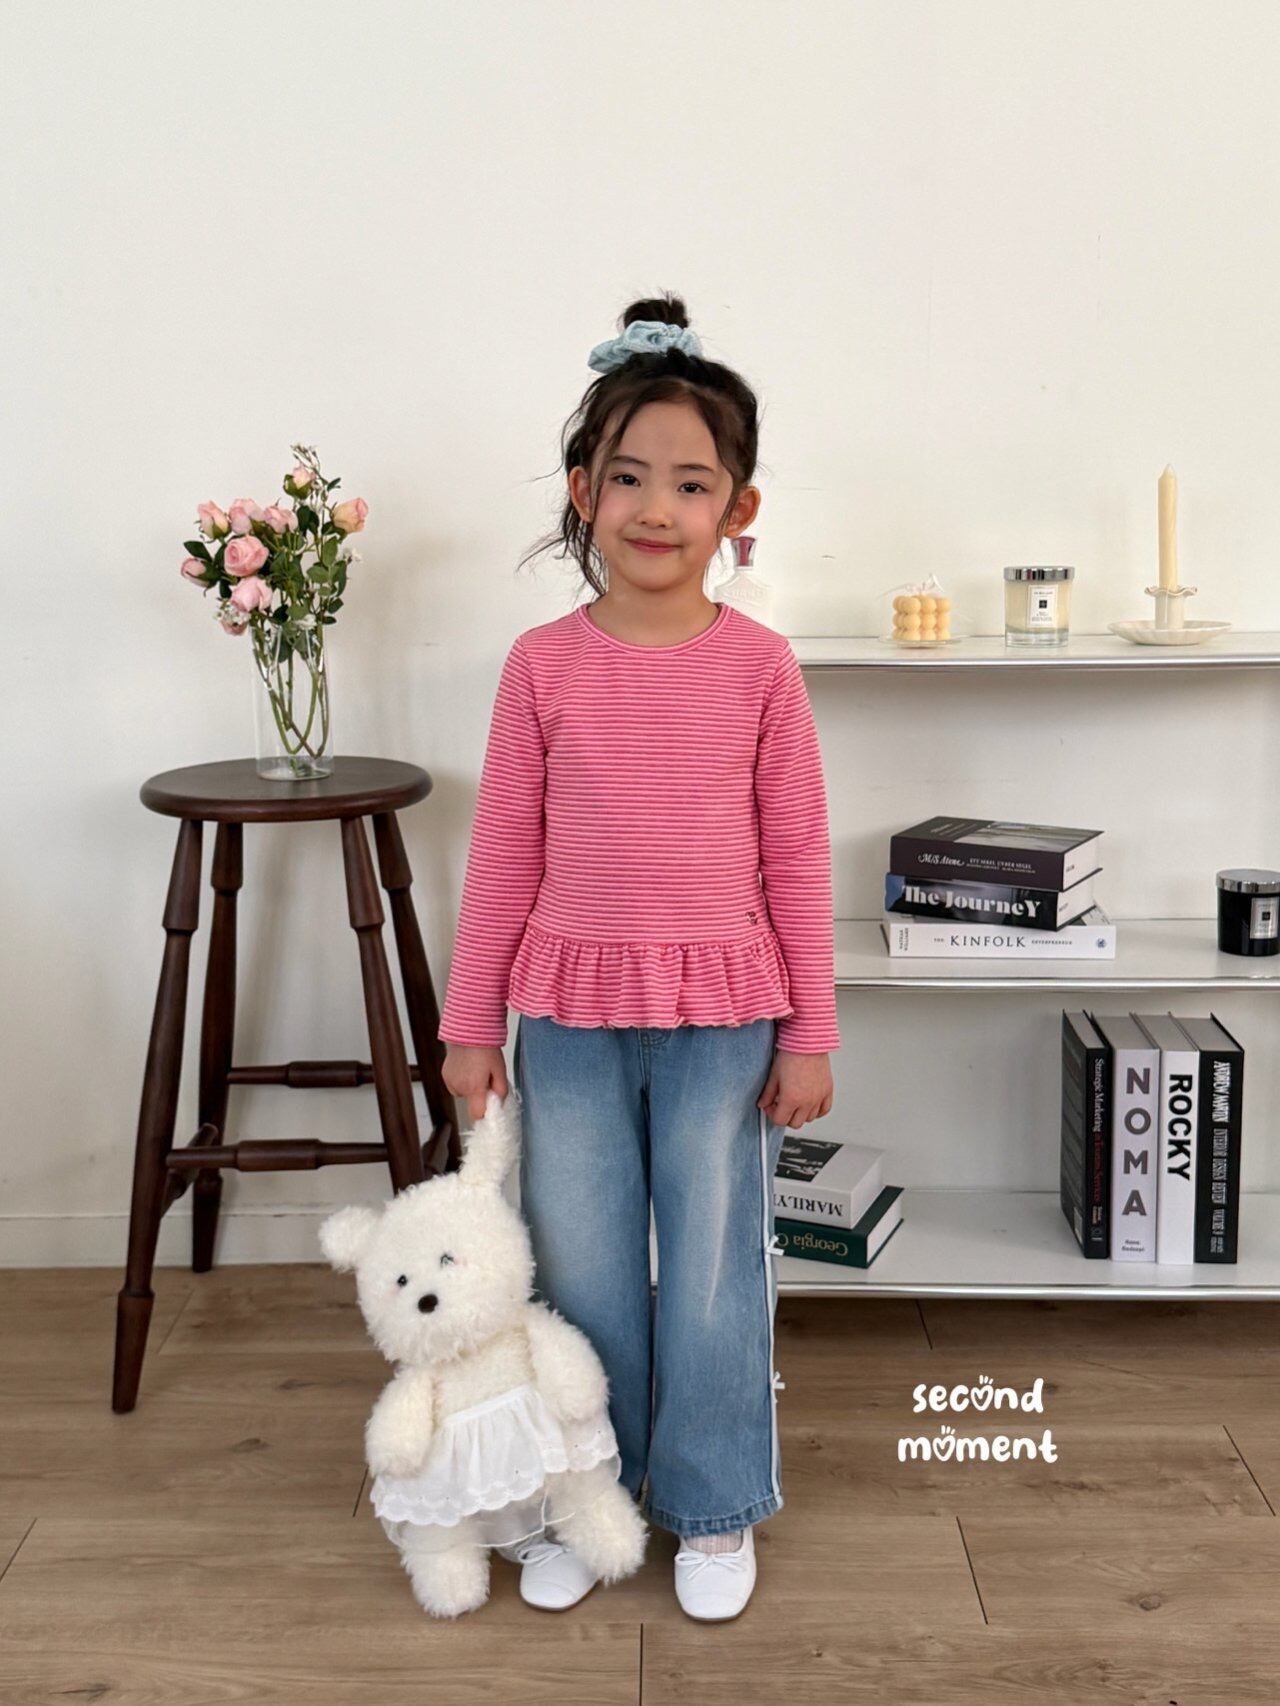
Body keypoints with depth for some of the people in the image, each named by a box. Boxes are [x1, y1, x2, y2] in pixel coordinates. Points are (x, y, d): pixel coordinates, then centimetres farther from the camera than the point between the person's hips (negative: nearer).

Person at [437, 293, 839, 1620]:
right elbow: (503, 854, 2)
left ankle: (711, 1509, 32)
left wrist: (809, 1031, -1)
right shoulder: (542, 663, -4)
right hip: (570, 1017, 1)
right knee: (580, 1277, 13)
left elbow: (797, 860, -1)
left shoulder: (759, 666, -6)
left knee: (714, 1276, 10)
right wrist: (469, 1019, 3)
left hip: (722, 1020, -1)